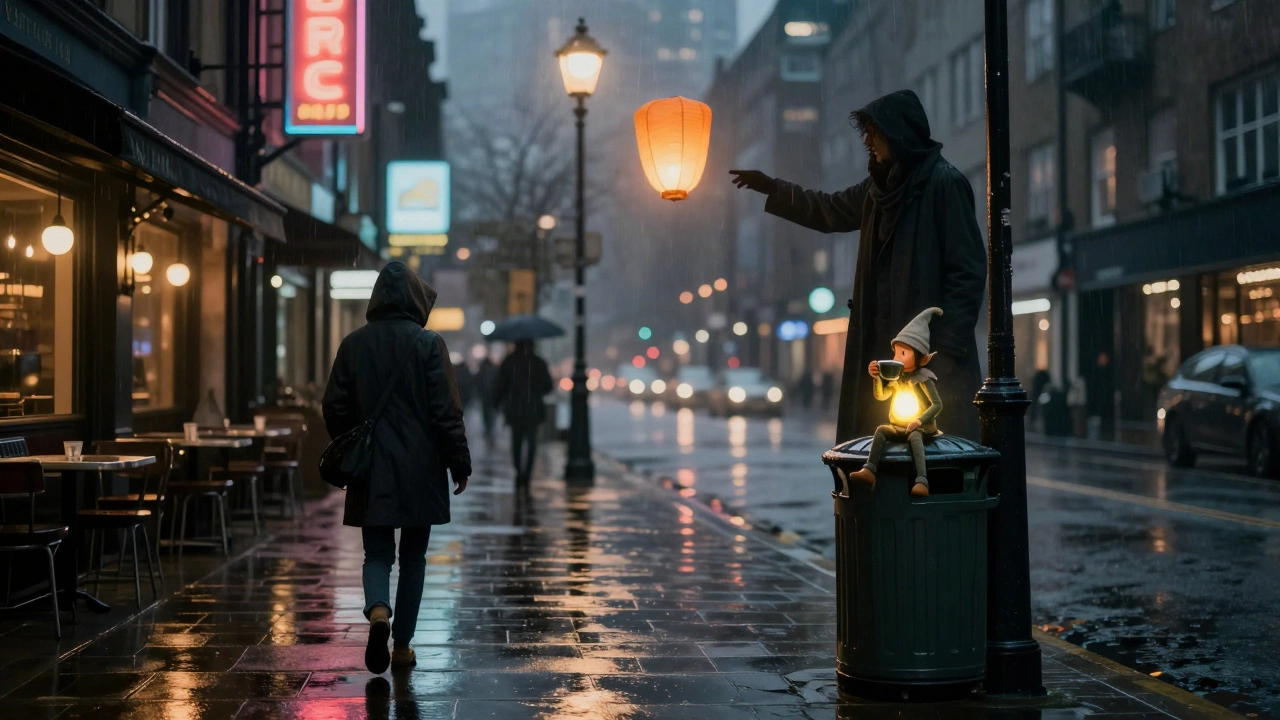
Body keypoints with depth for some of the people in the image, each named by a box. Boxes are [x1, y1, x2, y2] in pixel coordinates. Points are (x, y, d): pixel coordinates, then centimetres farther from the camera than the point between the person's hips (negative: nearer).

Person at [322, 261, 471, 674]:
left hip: (371, 471, 2)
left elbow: (335, 409, 5)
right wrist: (459, 465, -1)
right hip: (420, 471, -2)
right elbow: (446, 412, -9)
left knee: (377, 552, 9)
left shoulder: (353, 345, 1)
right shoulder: (429, 344, -8)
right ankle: (403, 646, 14)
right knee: (413, 556, 10)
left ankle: (378, 610, -21)